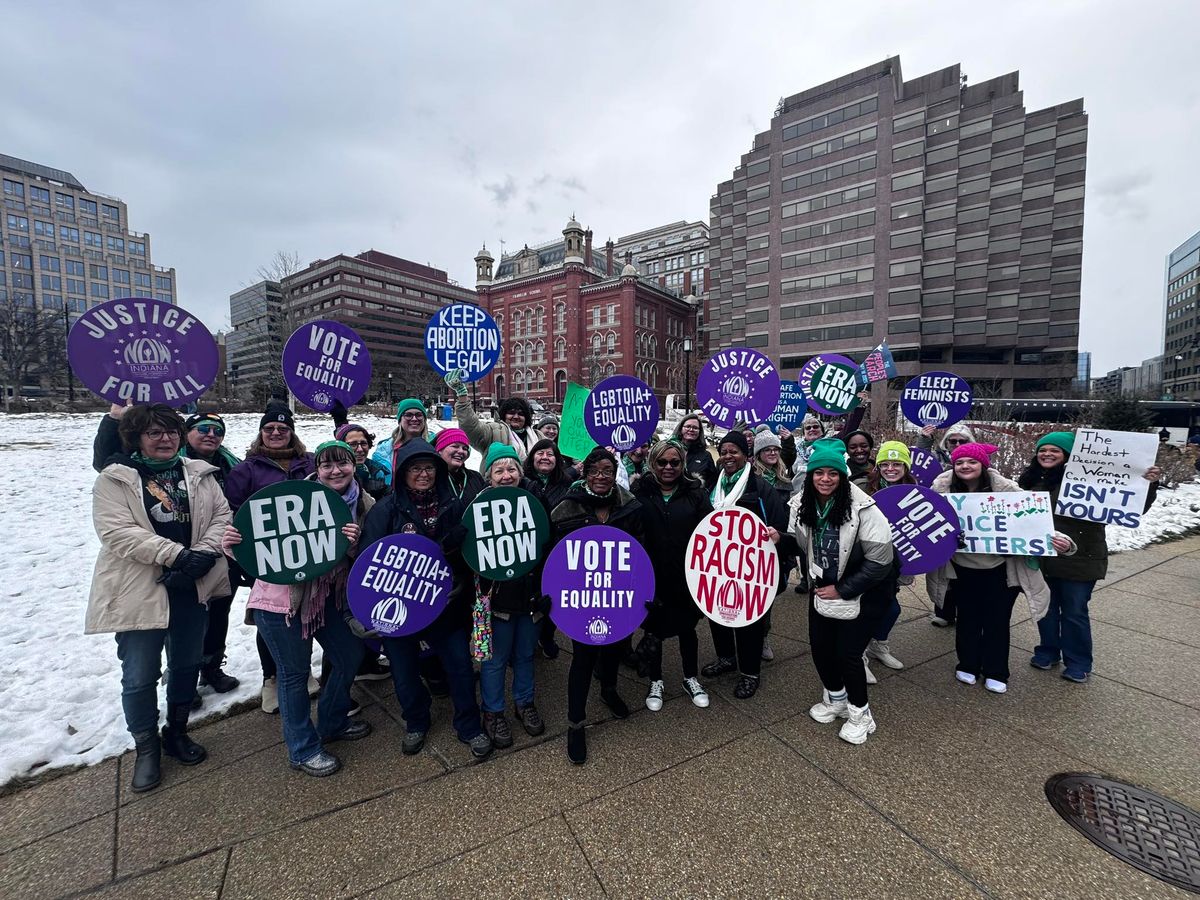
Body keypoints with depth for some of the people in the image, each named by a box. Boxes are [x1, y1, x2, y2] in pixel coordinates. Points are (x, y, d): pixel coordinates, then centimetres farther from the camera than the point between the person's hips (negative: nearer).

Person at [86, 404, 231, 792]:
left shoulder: (200, 473, 6)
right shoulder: (114, 479, -5)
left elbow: (222, 515, 1)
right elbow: (117, 532, -15)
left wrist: (204, 553, -16)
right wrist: (177, 554, -24)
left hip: (191, 587, 4)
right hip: (139, 590, -3)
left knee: (187, 665, 16)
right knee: (140, 677, 6)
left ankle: (177, 732, 37)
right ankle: (146, 748, 29)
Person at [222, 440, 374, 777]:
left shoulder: (364, 503, -4)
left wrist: (355, 543, -24)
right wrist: (233, 545, -35)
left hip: (327, 594, 6)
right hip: (282, 596, -5)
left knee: (350, 654, 15)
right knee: (295, 671, 7)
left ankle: (333, 723, 41)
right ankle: (303, 749, 29)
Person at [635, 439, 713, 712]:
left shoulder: (695, 493, -4)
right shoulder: (640, 493, -6)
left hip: (686, 577, 1)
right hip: (651, 576, 0)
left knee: (686, 628, 18)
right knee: (654, 630, 15)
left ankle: (691, 679, 42)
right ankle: (656, 682, 38)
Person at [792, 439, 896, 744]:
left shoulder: (863, 509, -24)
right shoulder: (801, 505, -10)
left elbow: (880, 561, -19)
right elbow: (802, 547, 8)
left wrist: (842, 590, -16)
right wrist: (813, 581, -3)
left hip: (861, 593, -5)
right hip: (822, 589, 5)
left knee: (847, 653, -5)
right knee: (820, 647, 9)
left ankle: (859, 713, 23)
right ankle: (835, 699, 37)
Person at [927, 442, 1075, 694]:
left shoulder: (1004, 488, -18)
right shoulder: (942, 488, -14)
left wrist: (1060, 540, -32)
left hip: (1000, 568, -1)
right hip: (962, 567, 1)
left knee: (997, 620, 14)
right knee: (968, 618, 17)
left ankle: (995, 673, 34)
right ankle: (967, 665, 37)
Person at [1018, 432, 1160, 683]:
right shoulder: (1031, 480, 0)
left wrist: (1149, 485, -29)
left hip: (1079, 561, -4)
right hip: (1042, 559, 4)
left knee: (1074, 612, 11)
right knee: (1046, 608, 18)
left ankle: (1078, 663, 30)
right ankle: (1048, 651, 37)